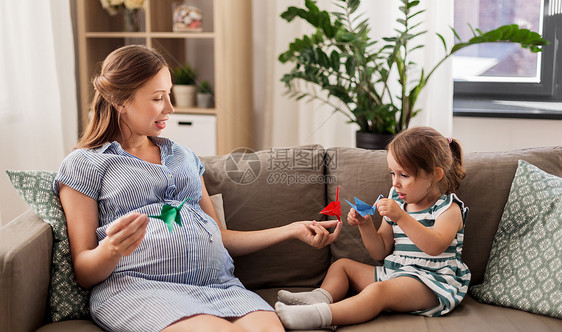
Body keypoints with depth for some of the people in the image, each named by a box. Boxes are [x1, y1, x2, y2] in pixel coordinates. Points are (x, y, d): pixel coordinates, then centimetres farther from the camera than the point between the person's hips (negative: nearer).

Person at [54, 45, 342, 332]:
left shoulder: (183, 156, 27)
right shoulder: (84, 164, 11)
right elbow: (84, 273, 6)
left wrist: (293, 230, 22)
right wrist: (111, 250, -18)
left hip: (218, 284, 5)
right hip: (138, 286, -4)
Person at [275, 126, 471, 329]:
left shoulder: (449, 209, -7)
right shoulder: (397, 203, 14)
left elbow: (435, 246, -27)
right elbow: (380, 253, 13)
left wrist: (401, 218, -36)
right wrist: (366, 225, -5)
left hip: (430, 283, -9)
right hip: (392, 273, 9)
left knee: (379, 290, -35)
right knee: (342, 265, 9)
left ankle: (320, 316, -49)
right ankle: (320, 298, -20)